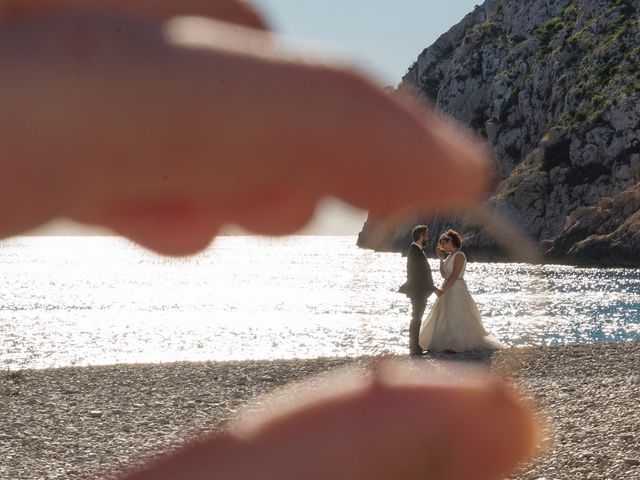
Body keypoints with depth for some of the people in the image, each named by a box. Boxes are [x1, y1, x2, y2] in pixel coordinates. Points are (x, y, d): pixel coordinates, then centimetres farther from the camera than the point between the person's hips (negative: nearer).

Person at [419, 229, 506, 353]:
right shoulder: (450, 256, 14)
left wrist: (443, 289, -22)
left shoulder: (459, 256, -13)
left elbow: (455, 275, -20)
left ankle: (456, 345, -3)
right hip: (448, 289, 10)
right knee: (443, 317, 10)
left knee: (455, 317, -7)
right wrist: (441, 258, 8)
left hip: (457, 289, -10)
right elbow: (443, 274, 12)